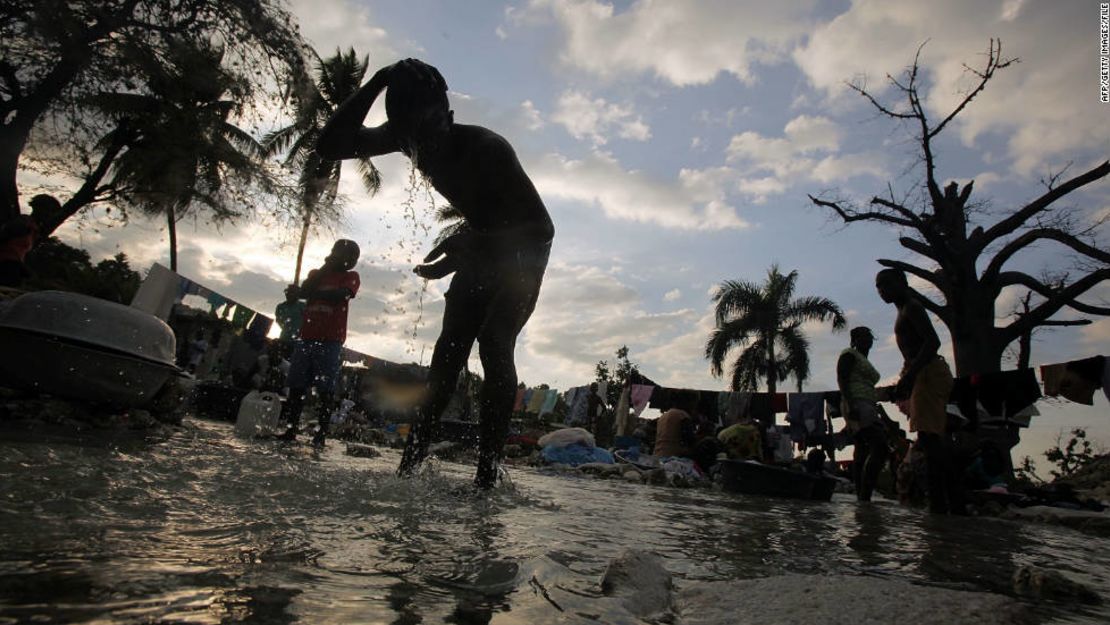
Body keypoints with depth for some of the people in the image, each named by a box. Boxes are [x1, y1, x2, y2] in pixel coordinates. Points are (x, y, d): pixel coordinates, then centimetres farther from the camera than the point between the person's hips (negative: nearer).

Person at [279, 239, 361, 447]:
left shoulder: (350, 277, 8)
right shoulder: (316, 273, 20)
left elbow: (340, 295, -12)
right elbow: (302, 291, 1)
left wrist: (315, 292, -8)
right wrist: (323, 270, -1)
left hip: (331, 340, -4)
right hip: (307, 336, 5)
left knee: (326, 389, -4)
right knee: (297, 385, 3)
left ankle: (322, 432, -2)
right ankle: (291, 428, 9)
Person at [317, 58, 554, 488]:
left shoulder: (486, 147, -33)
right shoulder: (410, 137, -13)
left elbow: (542, 228, -35)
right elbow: (331, 146, -15)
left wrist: (466, 246, -49)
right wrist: (378, 83, -27)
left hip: (522, 252, -6)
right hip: (481, 249, 6)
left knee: (495, 344, -21)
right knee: (450, 347, -2)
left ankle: (487, 472, -17)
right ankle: (410, 460, 4)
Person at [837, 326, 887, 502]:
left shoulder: (865, 361, 28)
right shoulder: (849, 354, 0)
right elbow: (842, 379, -13)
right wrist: (851, 405, -24)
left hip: (868, 408, 10)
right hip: (857, 405, -10)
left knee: (862, 453, 4)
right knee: (880, 448, -21)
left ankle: (861, 496, 3)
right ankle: (865, 496, -23)